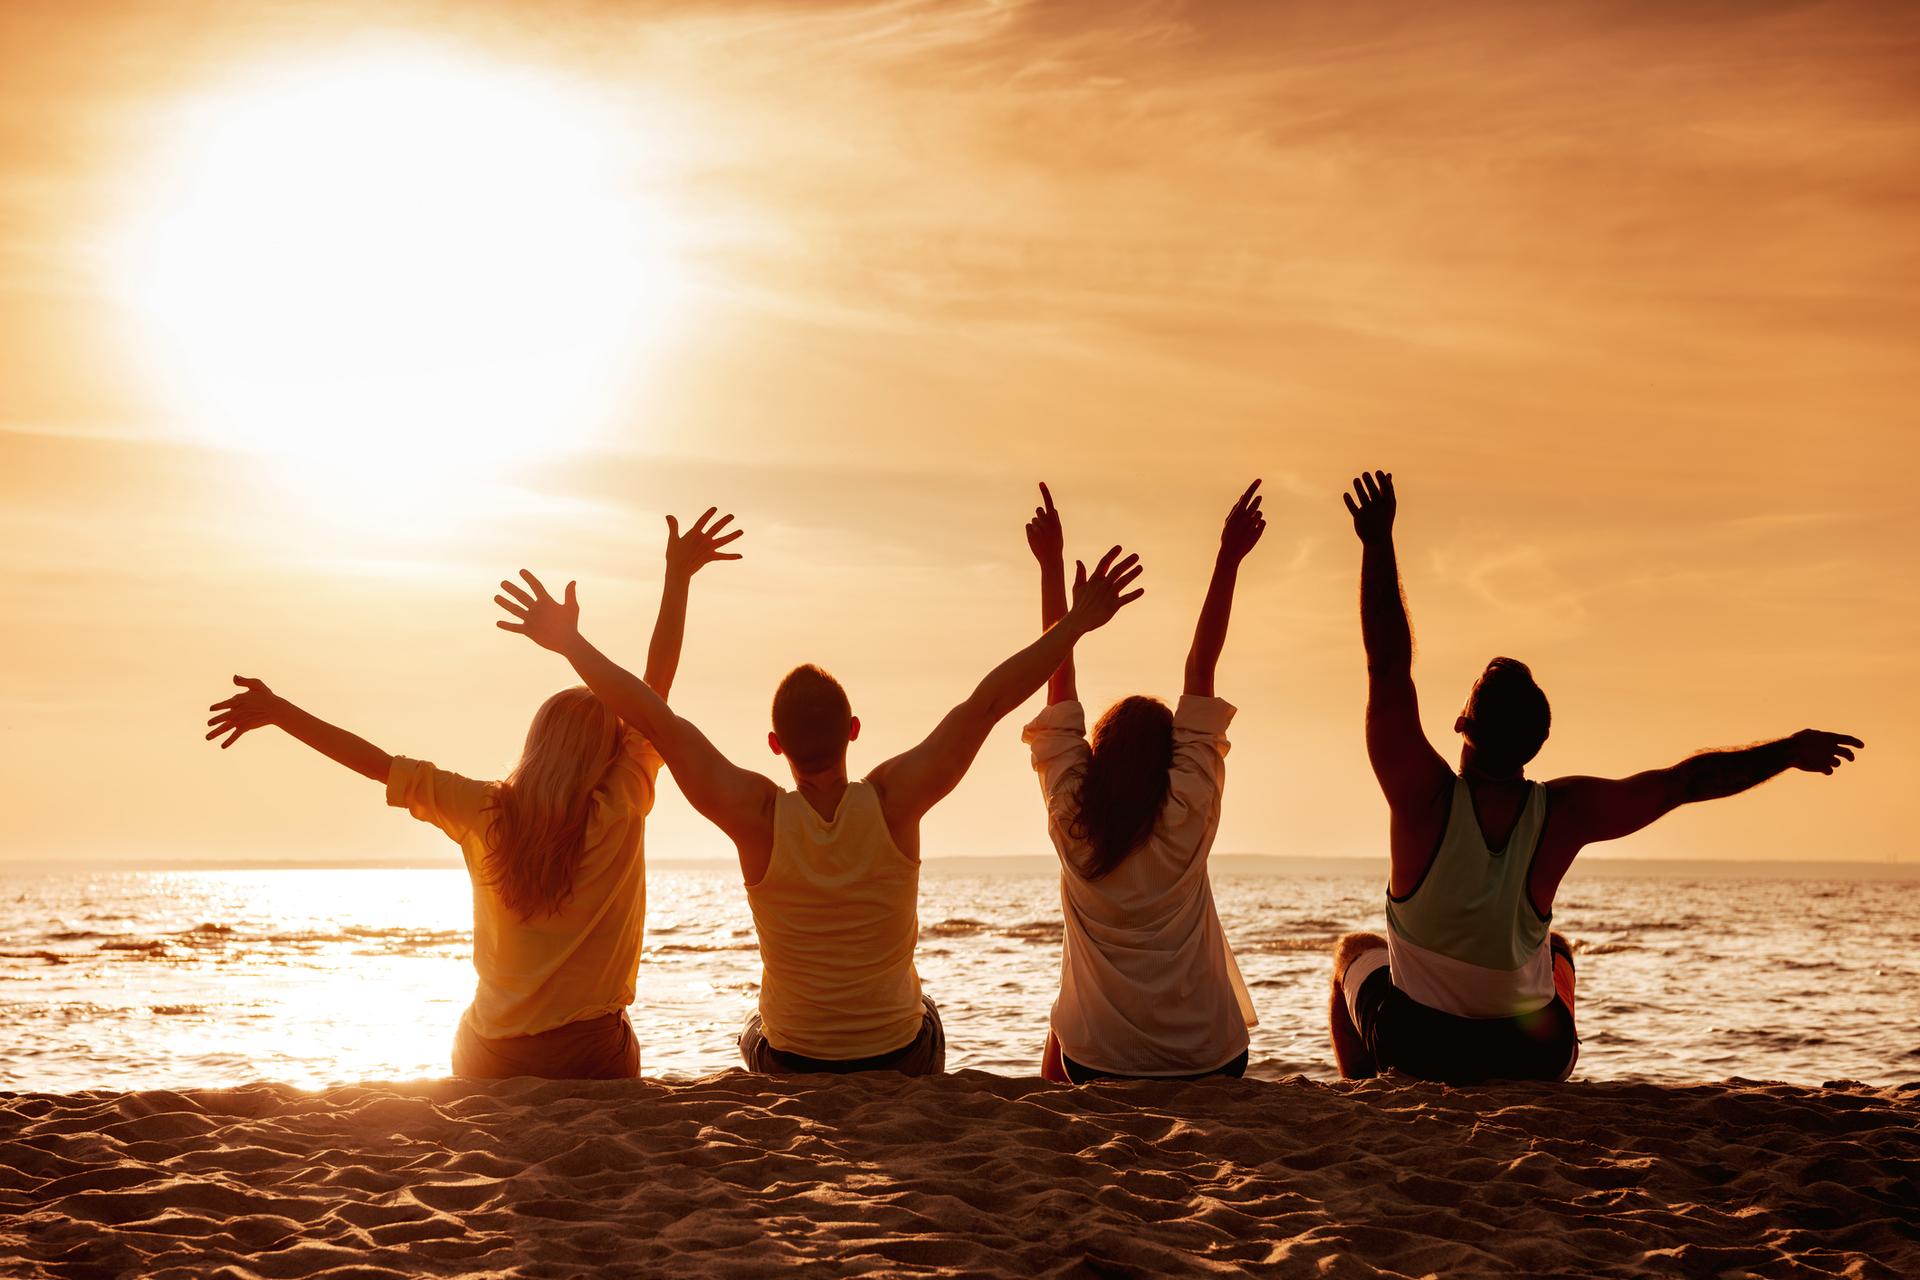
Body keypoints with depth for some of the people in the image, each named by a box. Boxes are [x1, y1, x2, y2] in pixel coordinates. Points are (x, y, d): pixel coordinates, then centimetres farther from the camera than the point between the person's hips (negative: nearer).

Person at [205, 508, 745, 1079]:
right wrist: (678, 577, -6)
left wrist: (278, 711, 6)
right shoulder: (618, 811, -11)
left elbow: (380, 763, -1)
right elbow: (655, 690, -9)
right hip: (592, 1053, -3)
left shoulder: (485, 813, -5)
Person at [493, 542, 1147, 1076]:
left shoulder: (759, 817, -22)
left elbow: (659, 721, -24)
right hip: (901, 1060, 0)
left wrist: (570, 643, -20)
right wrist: (1076, 623, -18)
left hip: (786, 1066, 0)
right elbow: (987, 702, -21)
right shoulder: (894, 801, -22)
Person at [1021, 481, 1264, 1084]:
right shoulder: (1191, 809, -12)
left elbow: (1059, 676, -5)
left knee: (1060, 1031, 34)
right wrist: (1229, 559, -4)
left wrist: (1052, 564, -1)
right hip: (1207, 1062, -1)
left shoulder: (1071, 812, -10)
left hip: (1098, 1062, 1)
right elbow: (1200, 670, -8)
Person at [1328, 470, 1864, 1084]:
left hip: (1411, 1048, -2)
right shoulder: (1565, 813, -20)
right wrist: (1787, 751, 7)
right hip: (1531, 1058, 2)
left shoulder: (1426, 799, -27)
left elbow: (1388, 666, -24)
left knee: (1356, 949, 32)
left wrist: (1378, 544, -21)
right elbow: (1688, 780, -8)